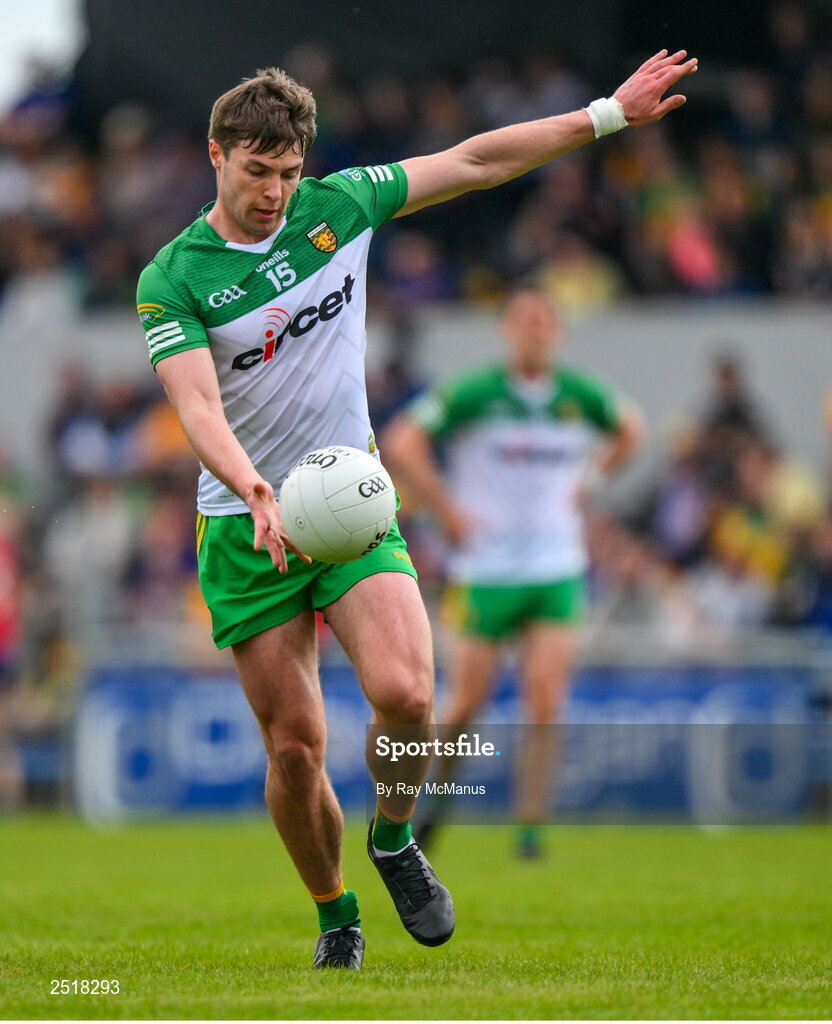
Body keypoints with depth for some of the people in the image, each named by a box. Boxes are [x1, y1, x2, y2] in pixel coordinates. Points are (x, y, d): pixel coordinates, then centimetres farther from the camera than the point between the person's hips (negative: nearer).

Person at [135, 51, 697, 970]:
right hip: (245, 527, -2)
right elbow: (197, 405, -22)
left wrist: (607, 115, 8)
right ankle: (335, 917, 21)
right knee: (295, 747, -3)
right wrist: (253, 490, -40)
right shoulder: (172, 281, -9)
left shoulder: (335, 207, 2)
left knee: (404, 693, -21)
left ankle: (394, 842, 8)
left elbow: (473, 162, 9)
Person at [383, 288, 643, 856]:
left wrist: (587, 483, 11)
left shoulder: (580, 395, 2)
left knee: (546, 706, -10)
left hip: (558, 572, 2)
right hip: (487, 570, -2)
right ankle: (438, 790, 30)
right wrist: (448, 509, -12)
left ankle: (531, 824, -2)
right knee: (467, 705, 4)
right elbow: (402, 442, -9)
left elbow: (630, 428, 22)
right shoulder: (474, 393, -9)